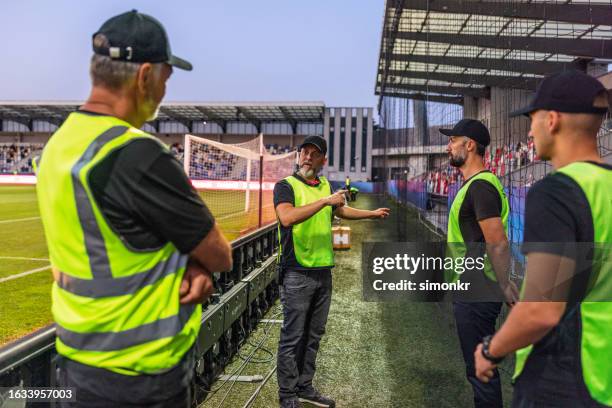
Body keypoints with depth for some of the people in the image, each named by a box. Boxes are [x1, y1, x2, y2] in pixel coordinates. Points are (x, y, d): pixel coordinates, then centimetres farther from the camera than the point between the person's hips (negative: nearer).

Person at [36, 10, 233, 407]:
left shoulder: (59, 145, 1)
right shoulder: (138, 155, -28)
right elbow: (221, 257, -18)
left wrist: (192, 265, -9)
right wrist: (202, 262, 3)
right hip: (137, 376, -8)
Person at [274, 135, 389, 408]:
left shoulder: (325, 185, 14)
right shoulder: (286, 185, -7)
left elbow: (340, 210, 33)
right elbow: (287, 217, -27)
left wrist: (372, 214, 42)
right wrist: (325, 201, -24)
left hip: (323, 272, 7)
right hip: (297, 273, -7)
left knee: (313, 335, 14)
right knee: (292, 337, 0)